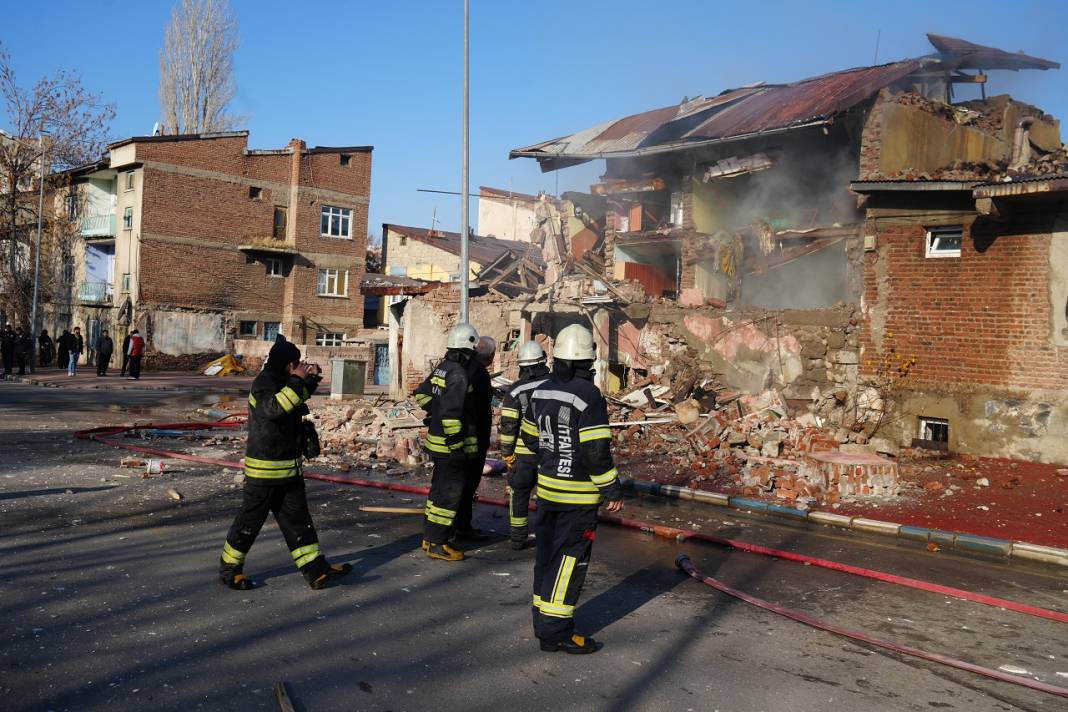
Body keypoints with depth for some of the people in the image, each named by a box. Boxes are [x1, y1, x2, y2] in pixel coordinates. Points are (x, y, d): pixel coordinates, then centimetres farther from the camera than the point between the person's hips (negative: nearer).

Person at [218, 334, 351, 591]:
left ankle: (317, 571, 7)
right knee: (250, 521, 4)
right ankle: (229, 569, 21)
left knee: (297, 519, 7)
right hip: (265, 469, -9)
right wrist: (297, 380, -30)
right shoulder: (264, 383, -16)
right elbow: (274, 408, -34)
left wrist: (310, 378, 10)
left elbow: (302, 395, 30)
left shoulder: (282, 381, 12)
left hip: (290, 468, 9)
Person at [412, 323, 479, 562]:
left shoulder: (441, 367, 7)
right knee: (449, 493, -2)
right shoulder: (458, 374, -21)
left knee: (439, 488, 20)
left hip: (436, 438, 10)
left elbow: (421, 394, 19)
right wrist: (456, 444, -22)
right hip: (450, 443, -10)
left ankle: (429, 537, 30)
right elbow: (450, 412, -26)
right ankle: (437, 544, 4)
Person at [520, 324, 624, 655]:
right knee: (569, 559, 0)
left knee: (547, 555, 16)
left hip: (547, 487, 7)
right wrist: (612, 490, -10)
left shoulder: (541, 392, 4)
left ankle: (544, 621, 26)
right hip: (578, 494, -7)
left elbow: (529, 437, 14)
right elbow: (596, 452, -20)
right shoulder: (589, 396, -19)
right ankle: (555, 631, 5)